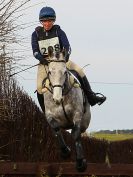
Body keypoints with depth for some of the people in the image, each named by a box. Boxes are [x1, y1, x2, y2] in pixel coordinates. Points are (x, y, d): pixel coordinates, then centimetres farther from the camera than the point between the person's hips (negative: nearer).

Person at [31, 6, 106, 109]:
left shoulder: (59, 31, 0)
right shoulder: (36, 34, 1)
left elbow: (67, 46, -11)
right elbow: (35, 51, -7)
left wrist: (66, 56, -33)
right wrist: (41, 58, -30)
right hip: (44, 62, -1)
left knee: (79, 71, -16)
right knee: (40, 87, -19)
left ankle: (91, 98, -6)